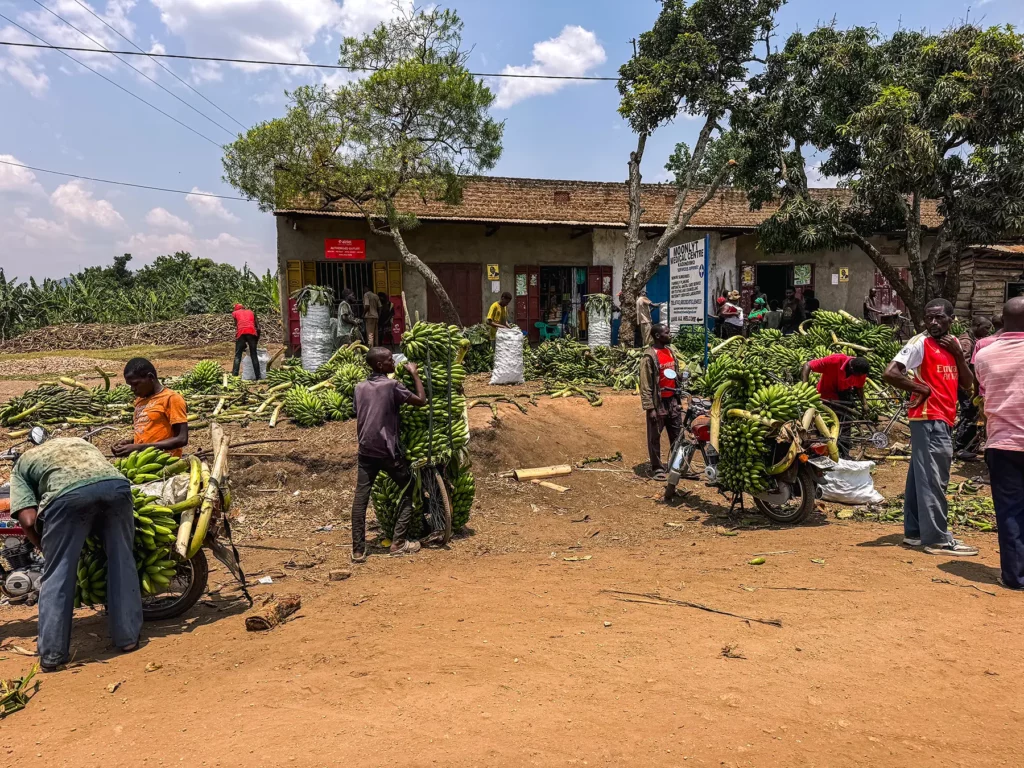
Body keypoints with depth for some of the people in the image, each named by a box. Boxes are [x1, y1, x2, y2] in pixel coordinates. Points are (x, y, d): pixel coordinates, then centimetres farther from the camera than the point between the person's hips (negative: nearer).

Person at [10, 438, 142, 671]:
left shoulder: (21, 464, 32)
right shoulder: (80, 442, 45)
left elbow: (29, 520, 15)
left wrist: (48, 550, 31)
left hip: (69, 494, -3)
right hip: (116, 484, 3)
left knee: (57, 573, 13)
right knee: (122, 562, 18)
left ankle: (52, 653, 17)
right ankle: (128, 636, 25)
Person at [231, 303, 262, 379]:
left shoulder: (235, 313, 25)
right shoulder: (251, 312, 29)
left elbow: (236, 326, 18)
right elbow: (258, 328, 17)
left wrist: (243, 343, 21)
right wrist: (256, 340, 24)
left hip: (241, 332, -1)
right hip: (252, 332, 1)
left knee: (237, 355, 5)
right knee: (254, 355, 6)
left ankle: (234, 376, -7)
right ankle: (258, 377, 3)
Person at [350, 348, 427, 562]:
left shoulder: (360, 387, 9)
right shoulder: (392, 385, -10)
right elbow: (421, 401, -8)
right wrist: (415, 374, 2)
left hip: (365, 451, 5)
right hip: (387, 451, -5)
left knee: (361, 498, 5)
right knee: (409, 491, 11)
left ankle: (358, 550, 2)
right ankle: (399, 542, 9)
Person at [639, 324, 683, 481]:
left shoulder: (670, 351, 9)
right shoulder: (649, 357, -14)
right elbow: (645, 385, -15)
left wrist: (678, 400, 15)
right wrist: (650, 408, -18)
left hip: (672, 401, 7)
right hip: (658, 403, -7)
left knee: (677, 435, 13)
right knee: (655, 438, 4)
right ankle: (657, 468, 14)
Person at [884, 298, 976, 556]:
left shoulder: (952, 343, 14)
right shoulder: (919, 343, -10)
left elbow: (967, 385, 10)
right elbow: (890, 373, -22)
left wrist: (958, 354, -2)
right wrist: (921, 389, -14)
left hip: (944, 418, 8)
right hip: (928, 419, -8)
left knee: (921, 477, 13)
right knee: (933, 479, -7)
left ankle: (914, 531, 21)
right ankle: (937, 539, -2)